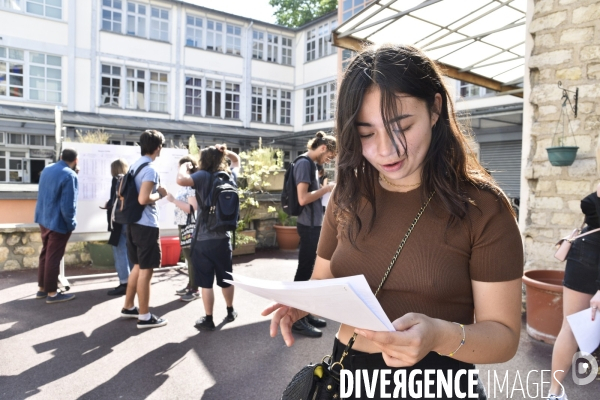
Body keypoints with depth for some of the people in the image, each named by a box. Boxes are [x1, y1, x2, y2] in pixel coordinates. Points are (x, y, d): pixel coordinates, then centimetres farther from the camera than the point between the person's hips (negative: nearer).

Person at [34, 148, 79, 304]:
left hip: (43, 219, 9)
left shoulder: (46, 169, 7)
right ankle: (52, 293, 10)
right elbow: (68, 204, -21)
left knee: (45, 254, 18)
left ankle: (42, 288, 28)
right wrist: (71, 223, -11)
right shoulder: (69, 175, -21)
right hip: (58, 222, -9)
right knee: (53, 257, 0)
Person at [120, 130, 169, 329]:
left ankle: (128, 307, 31)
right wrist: (160, 194, -8)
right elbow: (143, 199, -25)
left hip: (134, 223, 9)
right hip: (146, 225, -9)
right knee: (146, 270, -1)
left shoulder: (134, 166, 11)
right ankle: (144, 317, 8)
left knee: (138, 266, 20)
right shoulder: (150, 169, -17)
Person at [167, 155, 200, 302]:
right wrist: (173, 199, 7)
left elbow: (192, 208, -25)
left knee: (192, 258, -2)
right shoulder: (185, 185, 12)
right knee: (188, 257, 16)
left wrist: (174, 200, -23)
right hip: (183, 225, 9)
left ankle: (195, 290, 7)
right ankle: (190, 286, 26)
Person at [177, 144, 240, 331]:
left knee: (206, 282, 3)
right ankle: (230, 311, 32)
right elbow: (237, 161, 24)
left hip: (204, 239, -5)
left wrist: (184, 166, -8)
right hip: (223, 237, 5)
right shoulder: (229, 176, 4)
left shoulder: (203, 176, -12)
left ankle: (208, 320, 11)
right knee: (225, 279, 18)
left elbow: (181, 180, -28)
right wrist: (225, 151, 6)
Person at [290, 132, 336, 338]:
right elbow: (303, 198, -24)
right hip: (309, 225, -10)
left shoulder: (311, 164, 14)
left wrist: (324, 189, 7)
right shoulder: (304, 163, -15)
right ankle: (297, 320, 8)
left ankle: (304, 313, 26)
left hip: (314, 224, 10)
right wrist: (326, 189, -14)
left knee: (308, 269, 15)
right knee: (304, 270, -2)